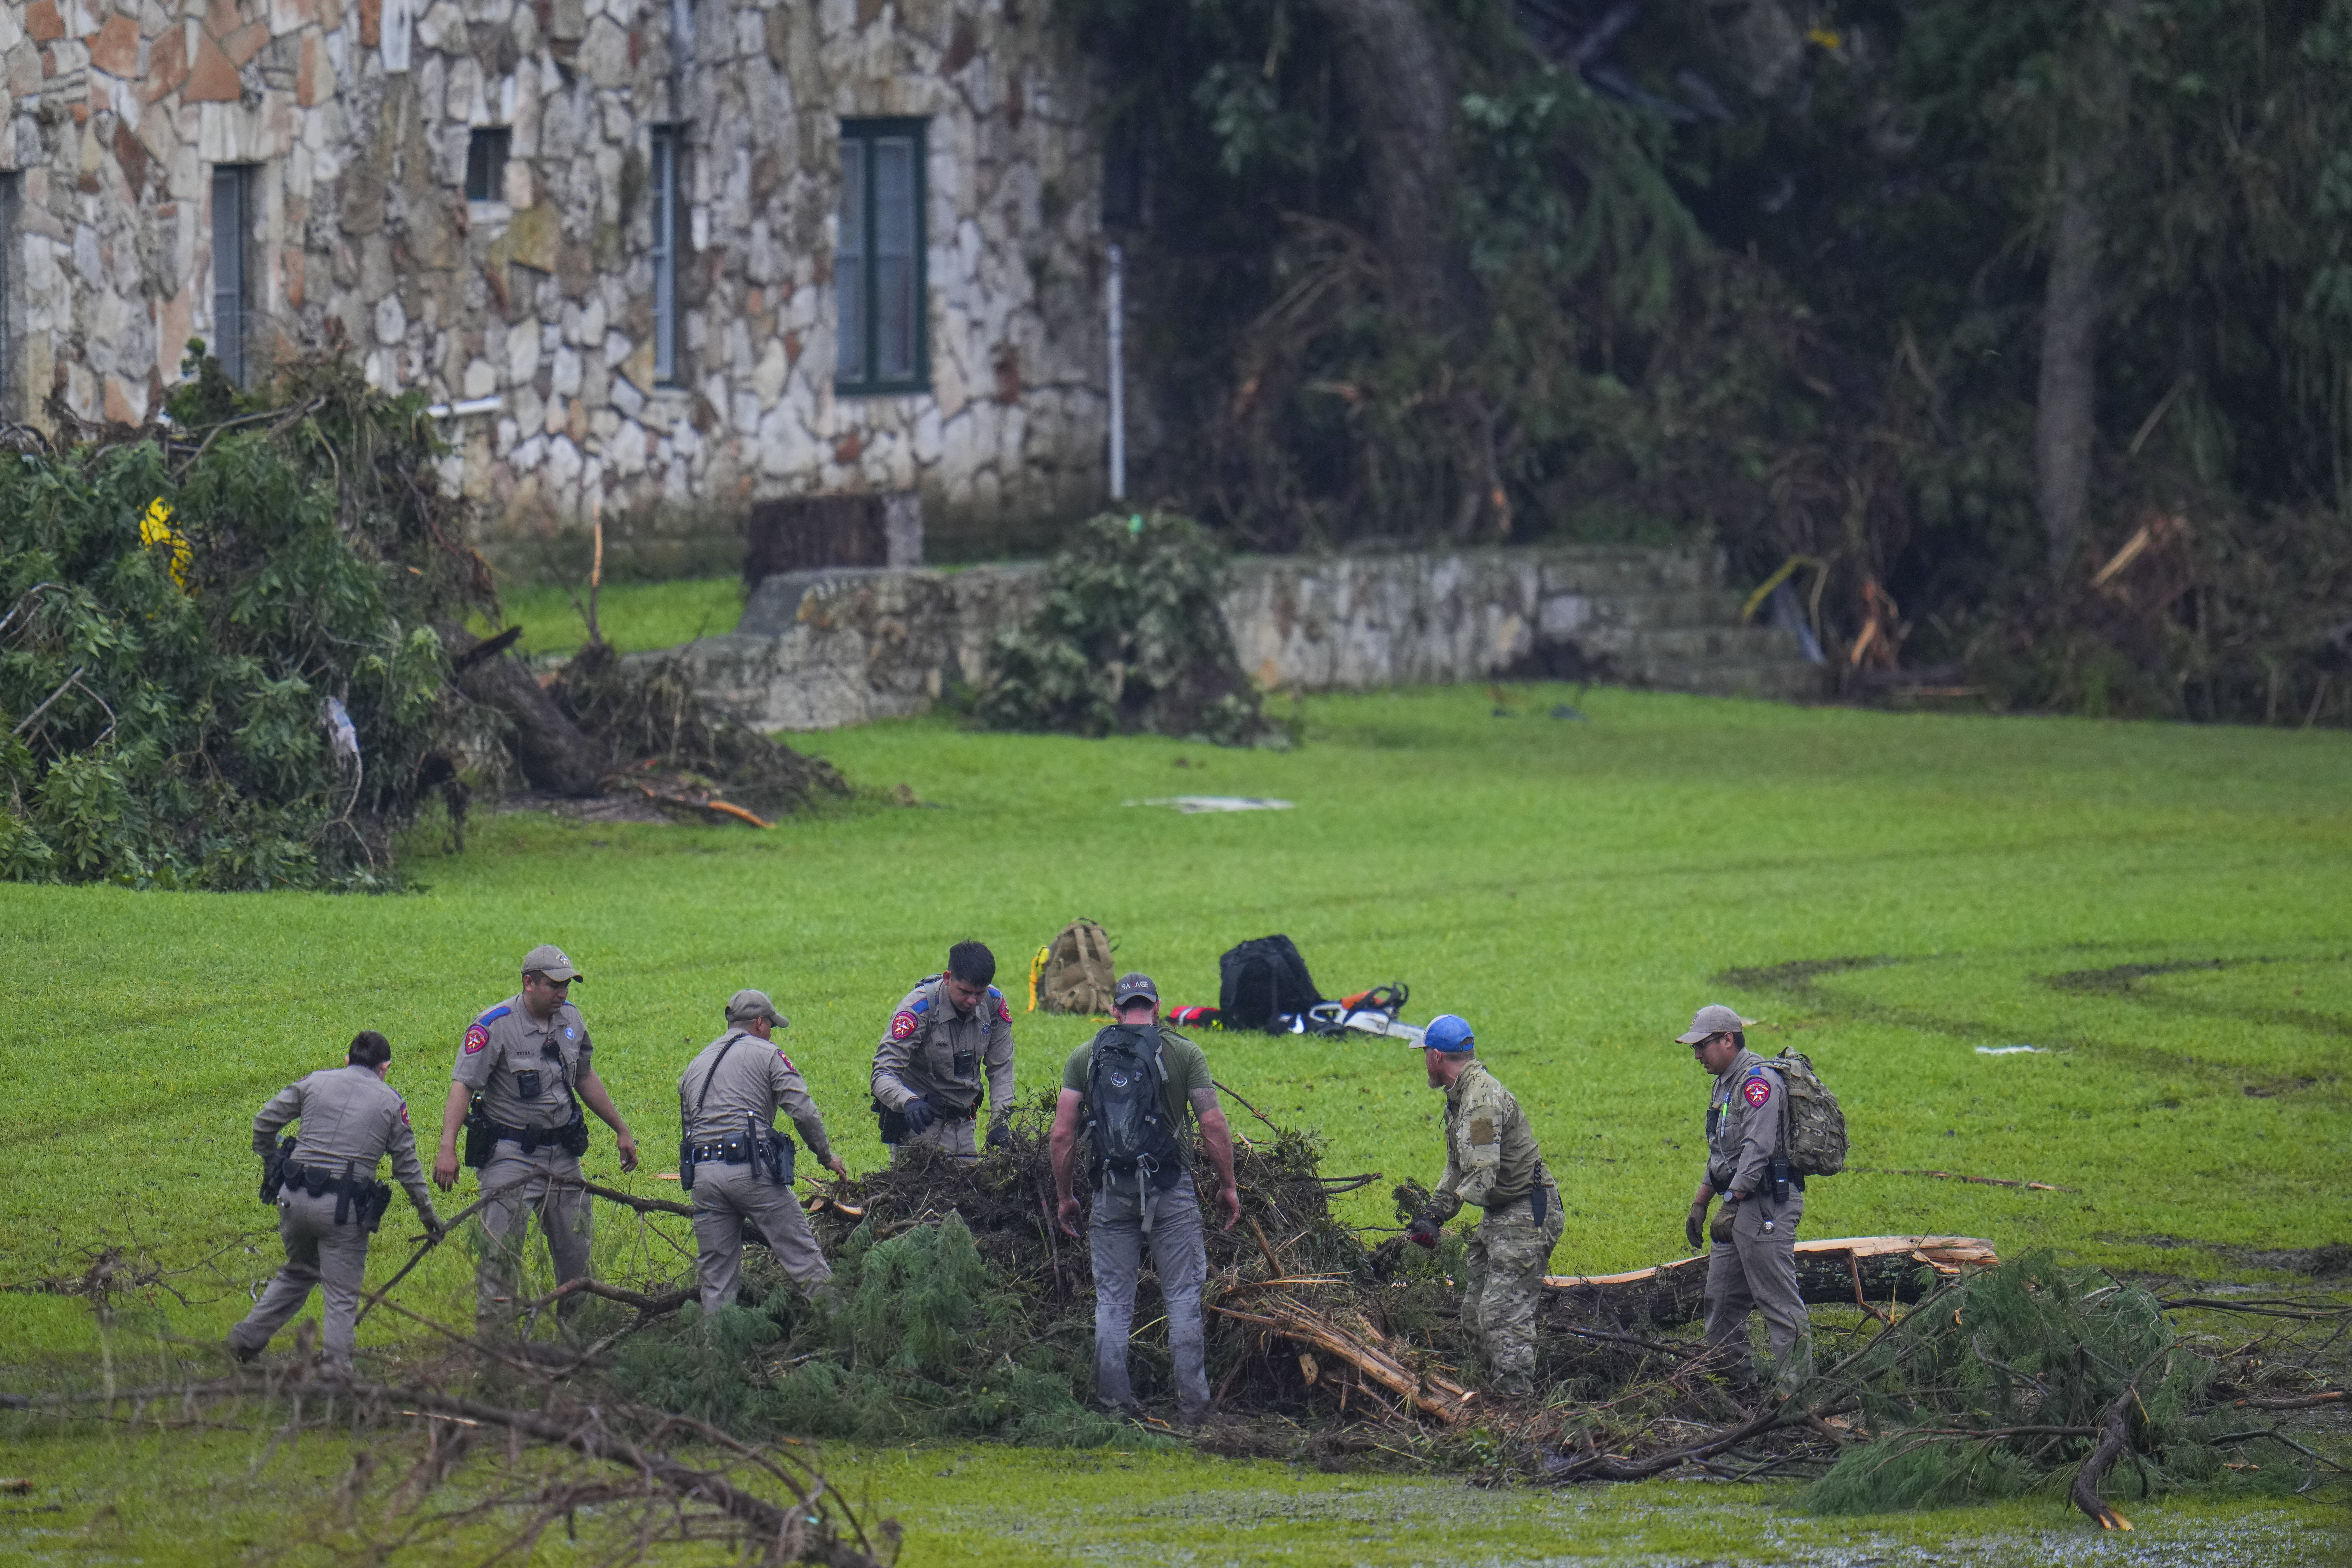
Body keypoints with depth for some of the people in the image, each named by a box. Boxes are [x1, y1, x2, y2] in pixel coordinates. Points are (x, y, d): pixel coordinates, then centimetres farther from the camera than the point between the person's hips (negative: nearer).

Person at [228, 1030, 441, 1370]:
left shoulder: (316, 1082, 9)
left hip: (296, 1198, 3)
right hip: (345, 1208, -3)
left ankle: (248, 1338, 24)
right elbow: (407, 1166, 7)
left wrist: (270, 1164, 26)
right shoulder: (391, 1102, 5)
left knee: (297, 1274, 25)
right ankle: (337, 1365, -4)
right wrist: (427, 1211, 19)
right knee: (343, 1294, 4)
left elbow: (264, 1122, 10)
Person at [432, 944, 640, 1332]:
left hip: (562, 1152, 6)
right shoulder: (495, 1026, -15)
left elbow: (585, 1078, 21)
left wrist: (622, 1130, 25)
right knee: (501, 1246, -12)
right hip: (511, 1152, -6)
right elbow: (463, 1085, -19)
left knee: (576, 1247, 10)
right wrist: (447, 1148, -30)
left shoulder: (570, 1018, 6)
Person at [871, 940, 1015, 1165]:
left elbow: (1001, 1068, 4)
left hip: (962, 1122, 5)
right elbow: (883, 1074, -26)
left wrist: (1001, 1121, -8)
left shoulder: (994, 1004, -7)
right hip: (920, 1120, -5)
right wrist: (909, 1102, -47)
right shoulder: (919, 1009, -23)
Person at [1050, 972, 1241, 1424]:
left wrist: (1064, 1196, 11)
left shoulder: (1086, 1056, 7)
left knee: (1112, 1301, 8)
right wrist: (1228, 1187, 5)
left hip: (1111, 1191, 2)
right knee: (1184, 1296, 4)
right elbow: (1213, 1126, -4)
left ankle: (1115, 1402, 5)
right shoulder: (1183, 1053, 2)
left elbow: (1062, 1134, 2)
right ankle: (1192, 1401, 0)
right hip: (1169, 1187, -2)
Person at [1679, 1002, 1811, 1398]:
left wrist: (1732, 1206, -24)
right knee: (1721, 1300, 14)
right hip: (1742, 1205, 11)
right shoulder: (1727, 1083, 18)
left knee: (1780, 1305, -10)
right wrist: (1700, 1204, 26)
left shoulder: (1758, 1080, -15)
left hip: (1768, 1204, -11)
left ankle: (1797, 1391, -10)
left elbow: (1758, 1150, -23)